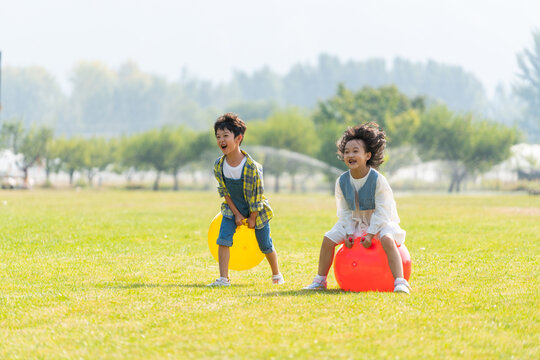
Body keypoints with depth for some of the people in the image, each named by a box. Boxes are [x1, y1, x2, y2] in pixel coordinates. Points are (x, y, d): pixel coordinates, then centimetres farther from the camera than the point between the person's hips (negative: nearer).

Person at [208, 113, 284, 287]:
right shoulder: (219, 165, -16)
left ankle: (276, 274, 33)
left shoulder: (252, 167, -29)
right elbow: (224, 192, -4)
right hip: (233, 209, 3)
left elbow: (257, 195, -19)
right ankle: (223, 279, -10)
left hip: (256, 210, -3)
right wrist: (236, 214, -7)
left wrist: (252, 218, -11)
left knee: (265, 246, 8)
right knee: (223, 239, -14)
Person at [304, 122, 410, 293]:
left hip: (379, 221, -5)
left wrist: (370, 234, -25)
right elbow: (344, 211, 0)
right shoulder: (342, 181, -8)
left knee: (387, 239, -35)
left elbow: (381, 211, -19)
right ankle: (320, 281, 8)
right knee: (328, 239, -8)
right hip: (354, 221, 5)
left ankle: (399, 281, -38)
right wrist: (349, 233, -12)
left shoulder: (377, 179, -21)